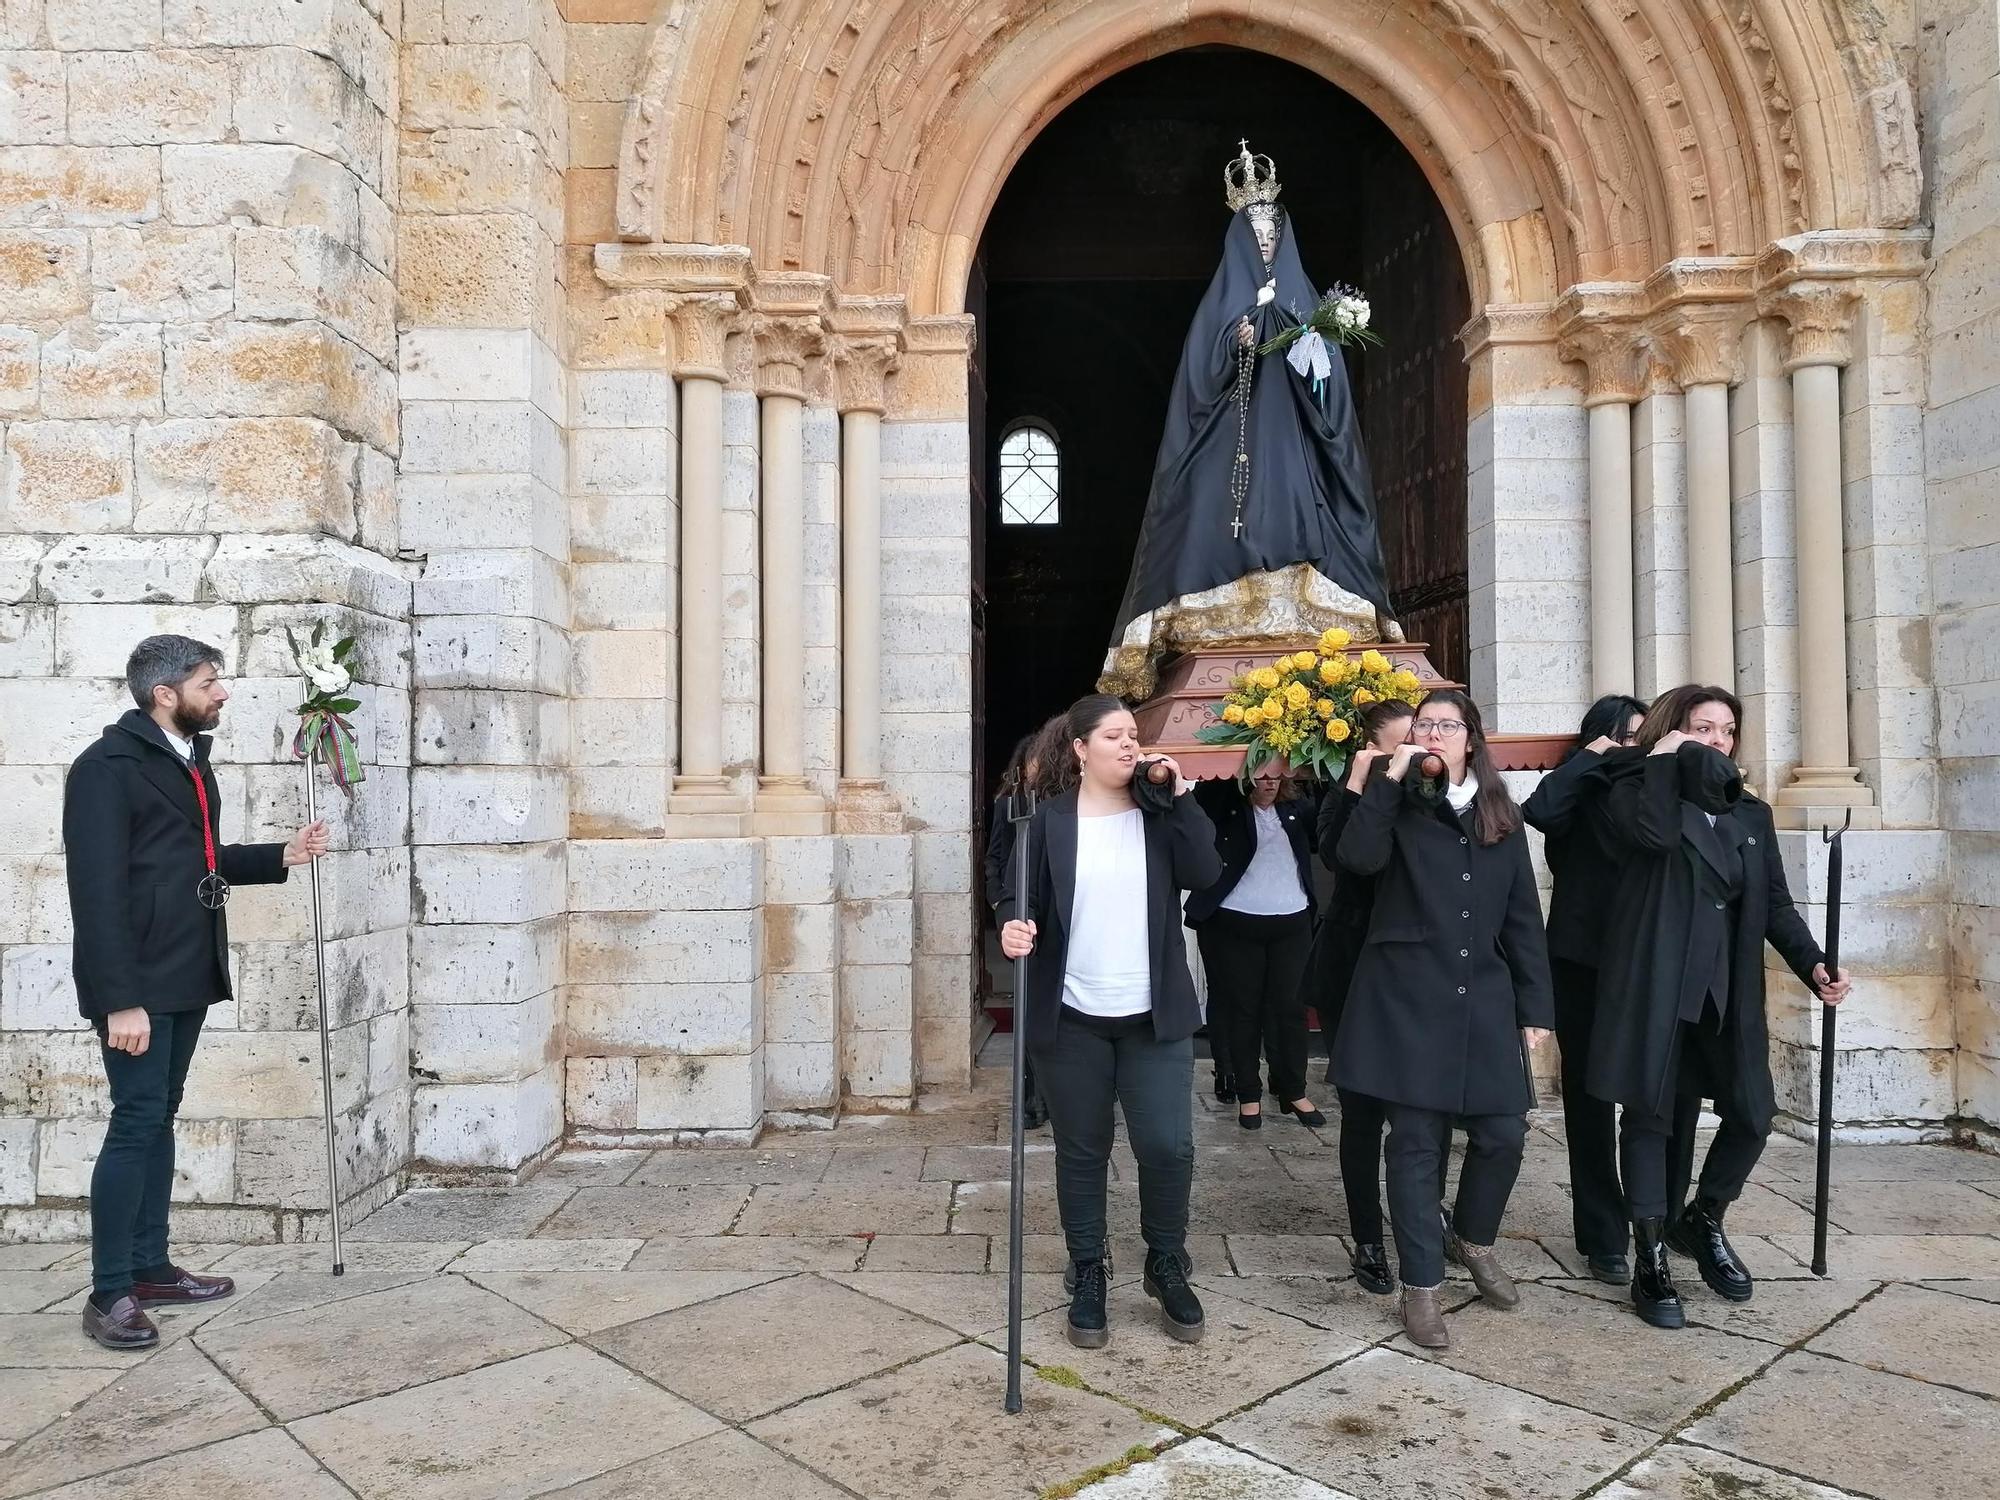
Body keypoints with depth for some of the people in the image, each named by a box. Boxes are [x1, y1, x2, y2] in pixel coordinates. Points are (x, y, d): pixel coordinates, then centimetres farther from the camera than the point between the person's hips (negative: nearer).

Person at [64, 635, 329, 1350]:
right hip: (137, 985, -8)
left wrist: (280, 856, 8)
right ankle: (109, 1294, 6)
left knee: (159, 1117, 13)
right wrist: (120, 1000, -22)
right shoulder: (107, 767, -14)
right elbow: (98, 891, -19)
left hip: (187, 976, 9)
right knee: (137, 1121, -5)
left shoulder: (190, 761, 14)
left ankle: (150, 1267, 23)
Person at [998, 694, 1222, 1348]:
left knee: (1168, 1146, -3)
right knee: (1082, 1152, 9)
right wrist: (1012, 926, -24)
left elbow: (1205, 872, -9)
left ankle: (1167, 1269, 21)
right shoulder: (1050, 820, -1)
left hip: (1154, 1016, 1)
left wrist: (1179, 796, -12)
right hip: (1072, 1019, -1)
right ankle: (1088, 1279, 26)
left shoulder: (1159, 814, 4)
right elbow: (1019, 896, -2)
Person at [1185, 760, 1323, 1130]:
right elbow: (1204, 789, -18)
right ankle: (1248, 1094, 17)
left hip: (1291, 925, 3)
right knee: (1242, 1010, 6)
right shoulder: (1223, 804, -1)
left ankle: (1293, 1091, 22)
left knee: (1289, 1007, 8)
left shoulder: (1296, 809, 8)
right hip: (1234, 925, -3)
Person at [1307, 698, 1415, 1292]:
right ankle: (1368, 1241, 14)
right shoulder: (1349, 797, -4)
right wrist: (1359, 783, -25)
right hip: (1355, 975, -2)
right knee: (1364, 1109, 3)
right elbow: (1336, 854, -24)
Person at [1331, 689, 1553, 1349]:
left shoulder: (1500, 816, 12)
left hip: (1484, 998, 4)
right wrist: (1388, 778, -17)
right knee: (1417, 1140, 1)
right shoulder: (1397, 804, 2)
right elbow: (1357, 856, -19)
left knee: (1502, 1132, 4)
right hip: (1409, 997, -3)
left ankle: (1473, 1238, 33)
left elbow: (1523, 918, 11)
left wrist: (1534, 1007, 7)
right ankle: (1421, 1285, 14)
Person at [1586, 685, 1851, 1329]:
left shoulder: (1750, 814, 15)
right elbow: (1655, 834, -23)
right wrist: (1664, 759, -11)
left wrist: (1813, 964, -1)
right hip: (1654, 982, -5)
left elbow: (1776, 903, 14)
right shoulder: (1635, 791, -1)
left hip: (1728, 987, 5)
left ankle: (1703, 1223, 31)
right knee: (1649, 1110, 2)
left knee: (1751, 1114, 6)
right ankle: (1651, 1259, 13)